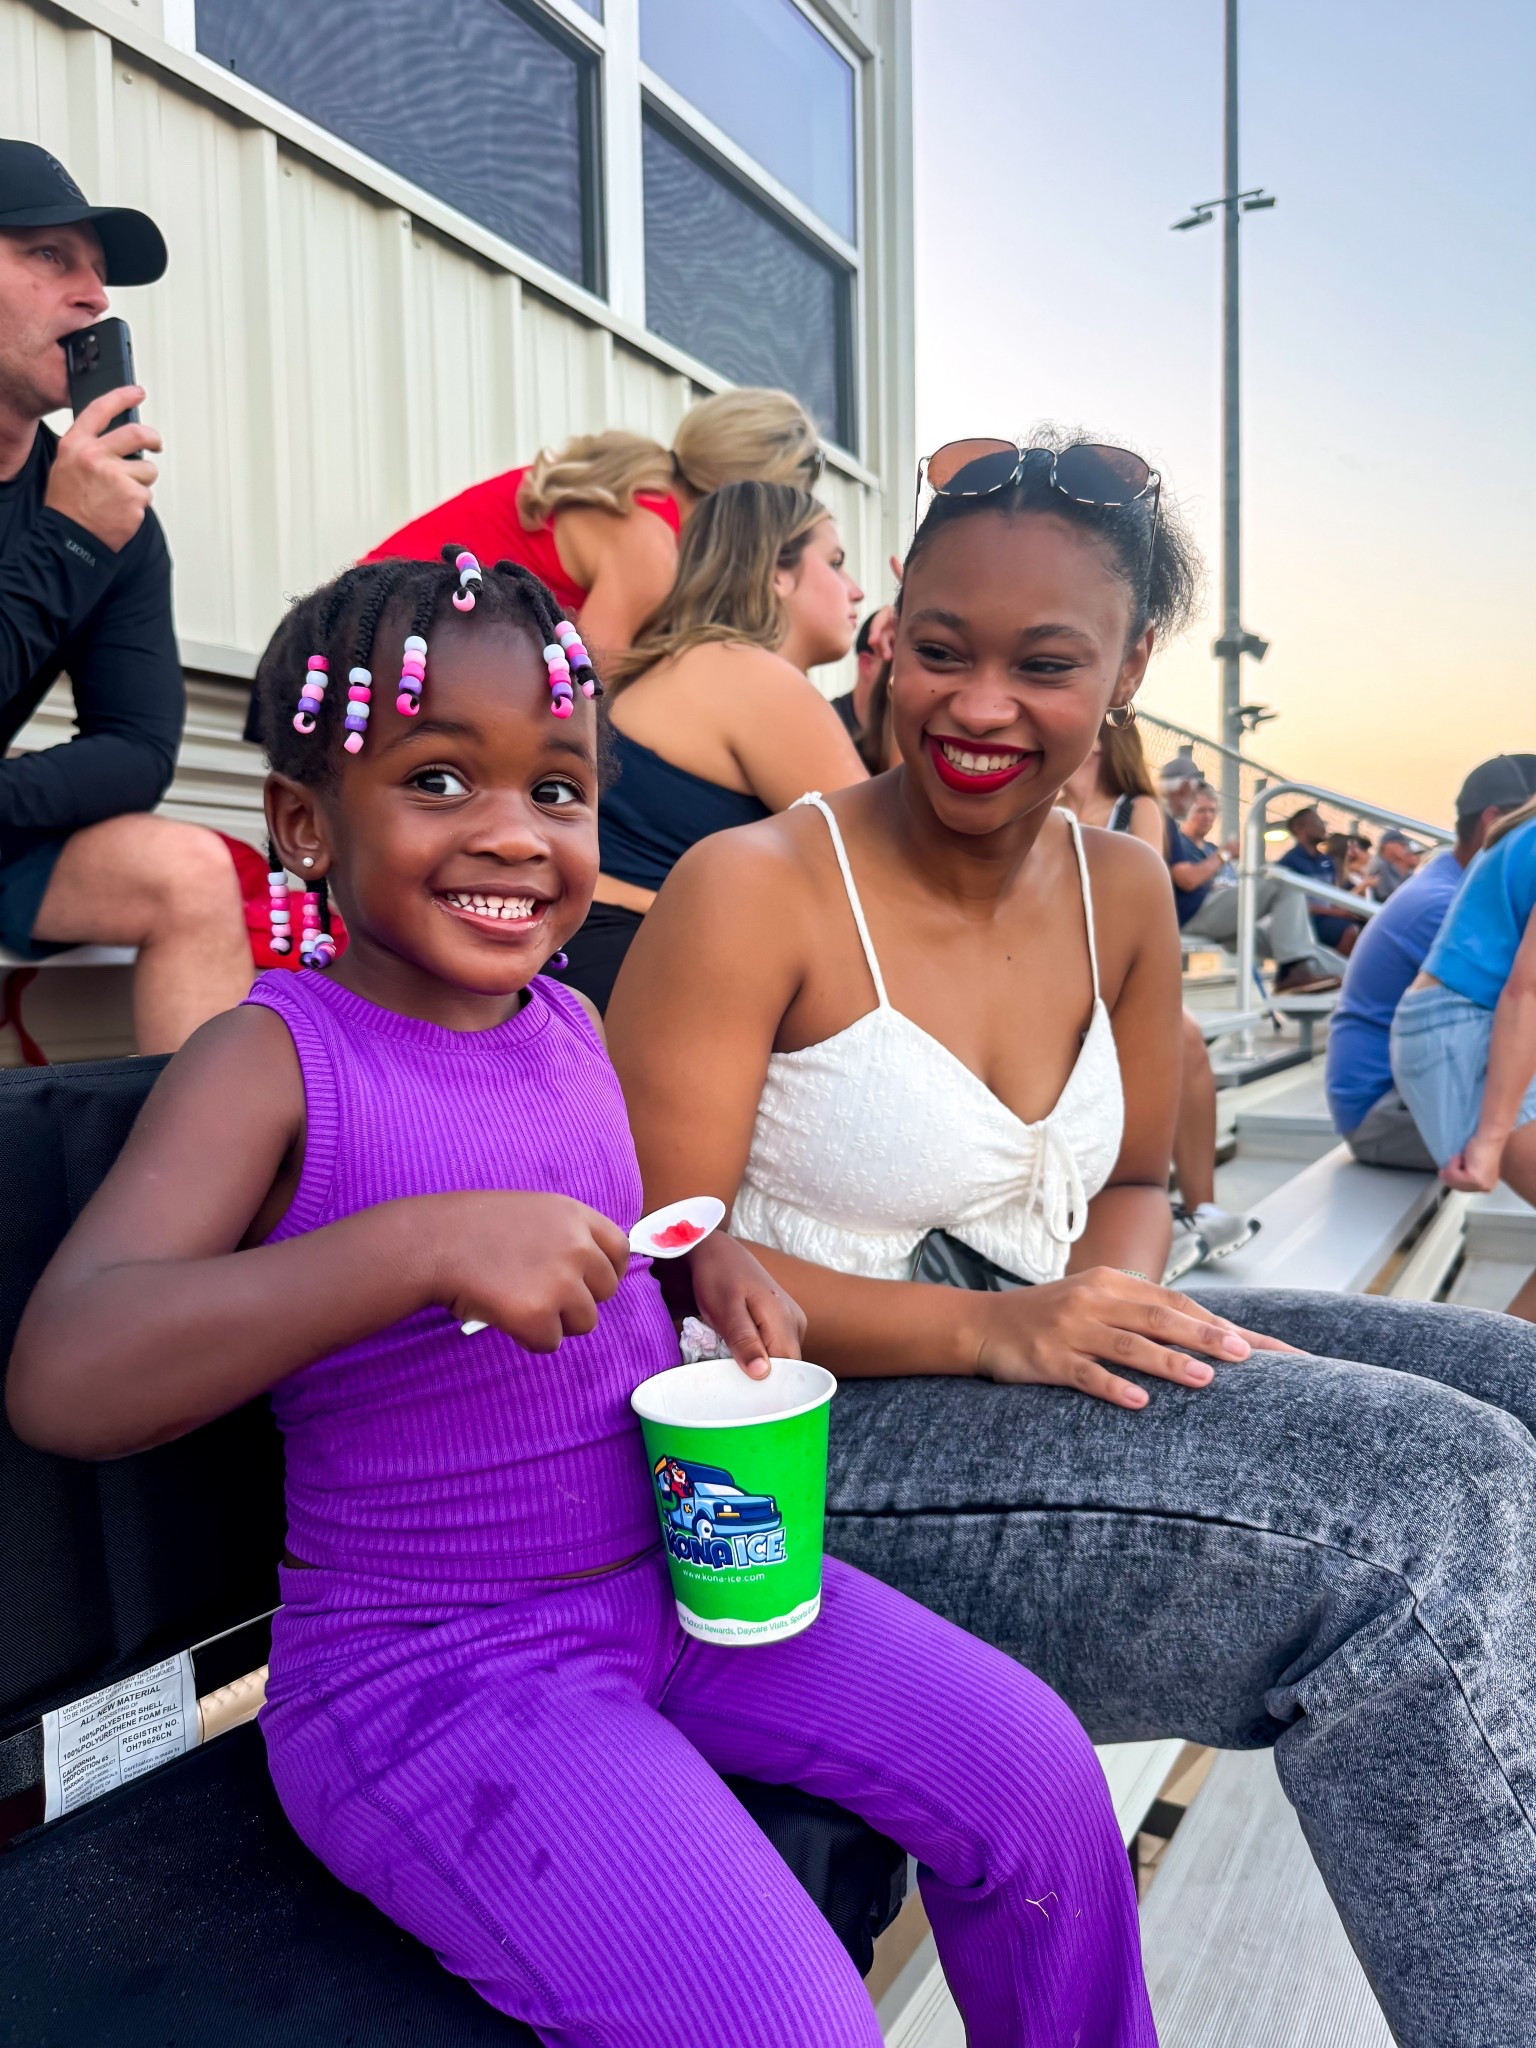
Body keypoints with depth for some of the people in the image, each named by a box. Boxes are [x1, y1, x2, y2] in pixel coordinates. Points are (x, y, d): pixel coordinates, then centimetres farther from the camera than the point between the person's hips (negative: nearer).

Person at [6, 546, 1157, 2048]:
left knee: (1035, 1769, -1)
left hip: (674, 1572, 6)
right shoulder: (274, 1060, -16)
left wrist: (704, 1258, -1)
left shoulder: (571, 1025, 4)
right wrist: (425, 1245, -38)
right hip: (428, 1668, -6)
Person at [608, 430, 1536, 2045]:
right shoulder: (751, 893, -13)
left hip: (1041, 1354, 7)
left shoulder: (1124, 894, 7)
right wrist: (986, 1328, -25)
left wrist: (1113, 1292, -7)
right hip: (808, 1444, -7)